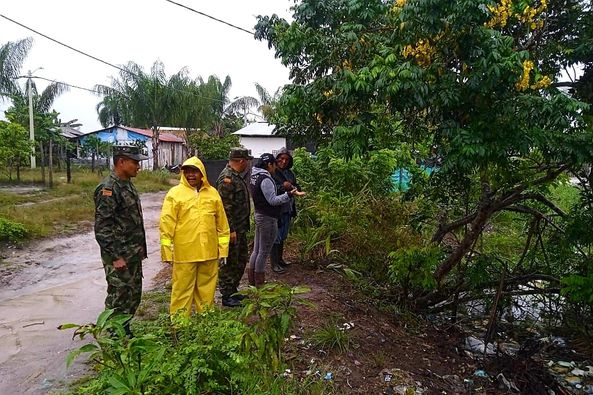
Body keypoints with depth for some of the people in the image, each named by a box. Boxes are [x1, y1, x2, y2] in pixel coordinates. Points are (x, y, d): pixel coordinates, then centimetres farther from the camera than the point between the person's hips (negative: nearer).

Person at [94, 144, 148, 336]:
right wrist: (115, 257, -20)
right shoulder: (108, 188, -18)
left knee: (133, 295, 17)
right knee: (118, 299, 3)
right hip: (119, 256, -9)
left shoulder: (127, 185, 11)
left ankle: (124, 332, 33)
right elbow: (102, 227, -21)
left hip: (133, 255, 9)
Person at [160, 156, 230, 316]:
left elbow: (222, 224, 8)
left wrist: (223, 249, 7)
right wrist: (167, 252, -7)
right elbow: (166, 224, -5)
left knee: (207, 290, 15)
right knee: (182, 291, 6)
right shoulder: (175, 193, -3)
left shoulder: (213, 193, 6)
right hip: (184, 253, -3)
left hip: (209, 253, 3)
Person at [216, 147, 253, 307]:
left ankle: (233, 291, 32)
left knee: (241, 261, 18)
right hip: (232, 230, -10)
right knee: (229, 263, 2)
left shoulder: (237, 176, 13)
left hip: (241, 228, 10)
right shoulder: (227, 178, -19)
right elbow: (225, 207, -23)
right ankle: (226, 297, 15)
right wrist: (231, 230, -22)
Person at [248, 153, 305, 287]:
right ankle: (259, 283, 11)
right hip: (268, 219, -10)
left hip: (259, 215, 10)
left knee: (257, 250, 16)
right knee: (264, 252, 1)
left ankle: (252, 280, 25)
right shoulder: (265, 179, -19)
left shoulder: (254, 176, 10)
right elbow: (273, 200, -21)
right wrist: (289, 194, -26)